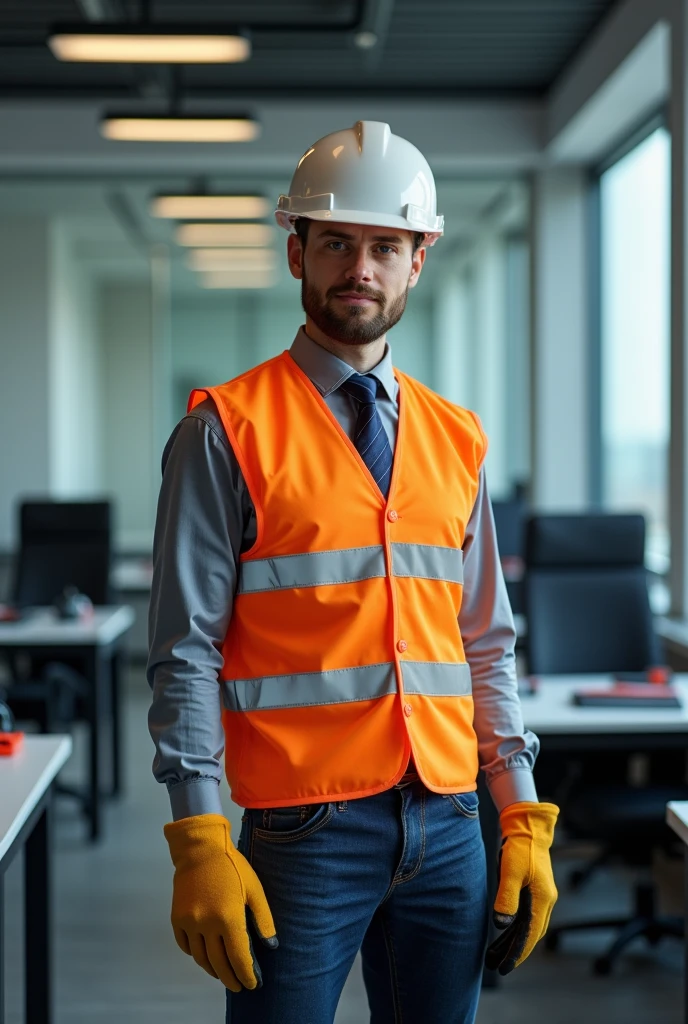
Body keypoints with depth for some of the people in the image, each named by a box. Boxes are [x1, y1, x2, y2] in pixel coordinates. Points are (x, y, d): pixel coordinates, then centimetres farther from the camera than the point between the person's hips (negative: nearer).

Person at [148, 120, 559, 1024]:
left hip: (449, 827, 5)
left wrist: (525, 820, 9)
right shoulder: (227, 432, -3)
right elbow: (186, 653, -7)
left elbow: (487, 646, 14)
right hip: (305, 836, -4)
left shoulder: (456, 440, 11)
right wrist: (200, 842, -13)